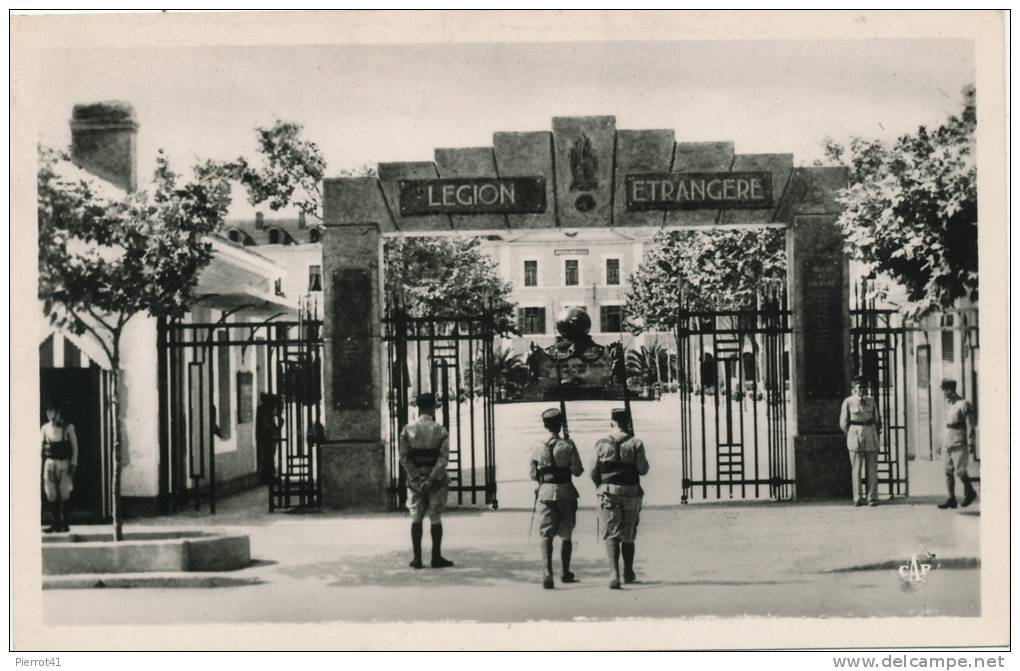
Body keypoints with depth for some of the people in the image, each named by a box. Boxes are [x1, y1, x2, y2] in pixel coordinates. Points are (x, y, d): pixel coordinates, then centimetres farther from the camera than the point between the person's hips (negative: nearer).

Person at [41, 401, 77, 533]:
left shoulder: (68, 427, -1)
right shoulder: (45, 428, 6)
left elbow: (75, 447, 0)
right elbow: (41, 448, 10)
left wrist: (73, 464, -6)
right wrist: (41, 466, 4)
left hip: (64, 463, -2)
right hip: (50, 463, 2)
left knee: (64, 495, -2)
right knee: (51, 495, 0)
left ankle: (64, 523, 7)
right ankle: (55, 523, 7)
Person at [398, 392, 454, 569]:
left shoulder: (407, 430, -1)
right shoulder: (440, 431, -6)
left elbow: (403, 458, -7)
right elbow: (444, 458, -15)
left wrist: (417, 479, -10)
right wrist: (432, 480, -17)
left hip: (416, 480, 2)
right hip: (437, 480, -2)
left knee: (416, 518, 7)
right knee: (436, 518, 4)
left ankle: (417, 558, 5)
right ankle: (436, 557, 4)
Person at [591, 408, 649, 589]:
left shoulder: (602, 444, -3)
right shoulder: (635, 443, -5)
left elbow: (594, 471, 0)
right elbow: (643, 469, -4)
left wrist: (600, 487, 18)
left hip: (608, 493, -1)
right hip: (631, 493, 1)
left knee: (611, 535, 0)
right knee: (628, 536, 16)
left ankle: (614, 573, -17)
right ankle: (628, 573, 26)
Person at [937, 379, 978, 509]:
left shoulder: (964, 404, -12)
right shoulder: (948, 404, 12)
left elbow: (970, 425, -13)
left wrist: (970, 444, -16)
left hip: (959, 444, -8)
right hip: (947, 442, 8)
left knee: (960, 471, -4)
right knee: (948, 471, 4)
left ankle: (970, 492, 19)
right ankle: (951, 499, 7)